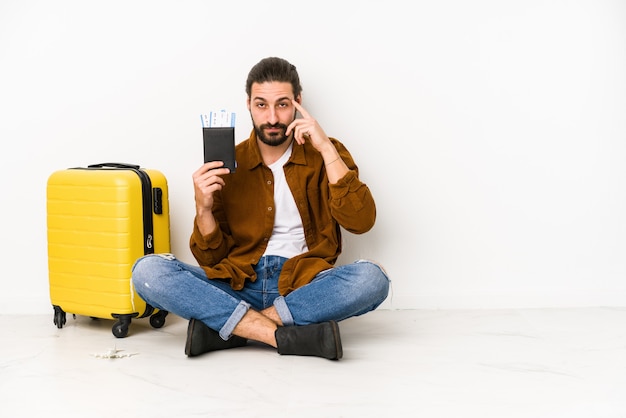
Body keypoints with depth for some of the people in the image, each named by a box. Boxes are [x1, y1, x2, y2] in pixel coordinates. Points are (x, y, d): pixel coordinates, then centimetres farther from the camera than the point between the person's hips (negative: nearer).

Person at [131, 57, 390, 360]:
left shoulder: (324, 155, 6)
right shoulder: (228, 164, 7)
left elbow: (360, 221, -10)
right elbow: (211, 258, 6)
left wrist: (326, 149, -14)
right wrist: (203, 209, -14)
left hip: (303, 288, -1)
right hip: (238, 286, 1)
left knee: (371, 278, -32)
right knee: (148, 271, -23)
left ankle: (225, 328, -24)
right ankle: (291, 337, -28)